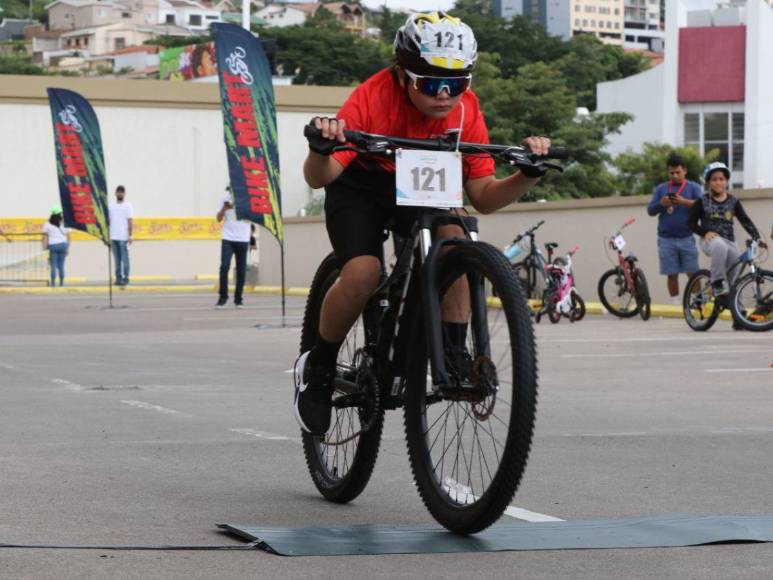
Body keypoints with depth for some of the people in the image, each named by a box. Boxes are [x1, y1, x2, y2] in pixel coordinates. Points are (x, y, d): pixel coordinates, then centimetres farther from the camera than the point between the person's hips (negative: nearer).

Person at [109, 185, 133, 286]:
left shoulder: (128, 206, 1)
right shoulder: (111, 206, 12)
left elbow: (130, 222, -4)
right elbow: (108, 221, 13)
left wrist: (130, 236, -10)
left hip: (123, 237, -4)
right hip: (113, 237, 4)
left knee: (124, 259, -4)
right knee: (117, 259, 6)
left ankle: (125, 278, -2)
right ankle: (118, 278, 9)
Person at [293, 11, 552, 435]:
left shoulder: (465, 109, -21)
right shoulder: (373, 99, -32)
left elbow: (483, 197, -15)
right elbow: (318, 179, -36)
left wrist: (528, 175, -33)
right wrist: (321, 148, -58)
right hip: (359, 186, -3)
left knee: (454, 242, -28)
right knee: (363, 272, -28)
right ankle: (317, 367, -4)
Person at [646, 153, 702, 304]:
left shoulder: (693, 188, 6)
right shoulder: (661, 189, 12)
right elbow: (650, 210, 9)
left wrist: (684, 202, -22)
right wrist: (661, 204, -12)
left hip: (686, 238, -2)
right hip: (666, 239, 2)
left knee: (692, 273, -5)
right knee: (672, 274, 2)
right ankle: (675, 304, 8)